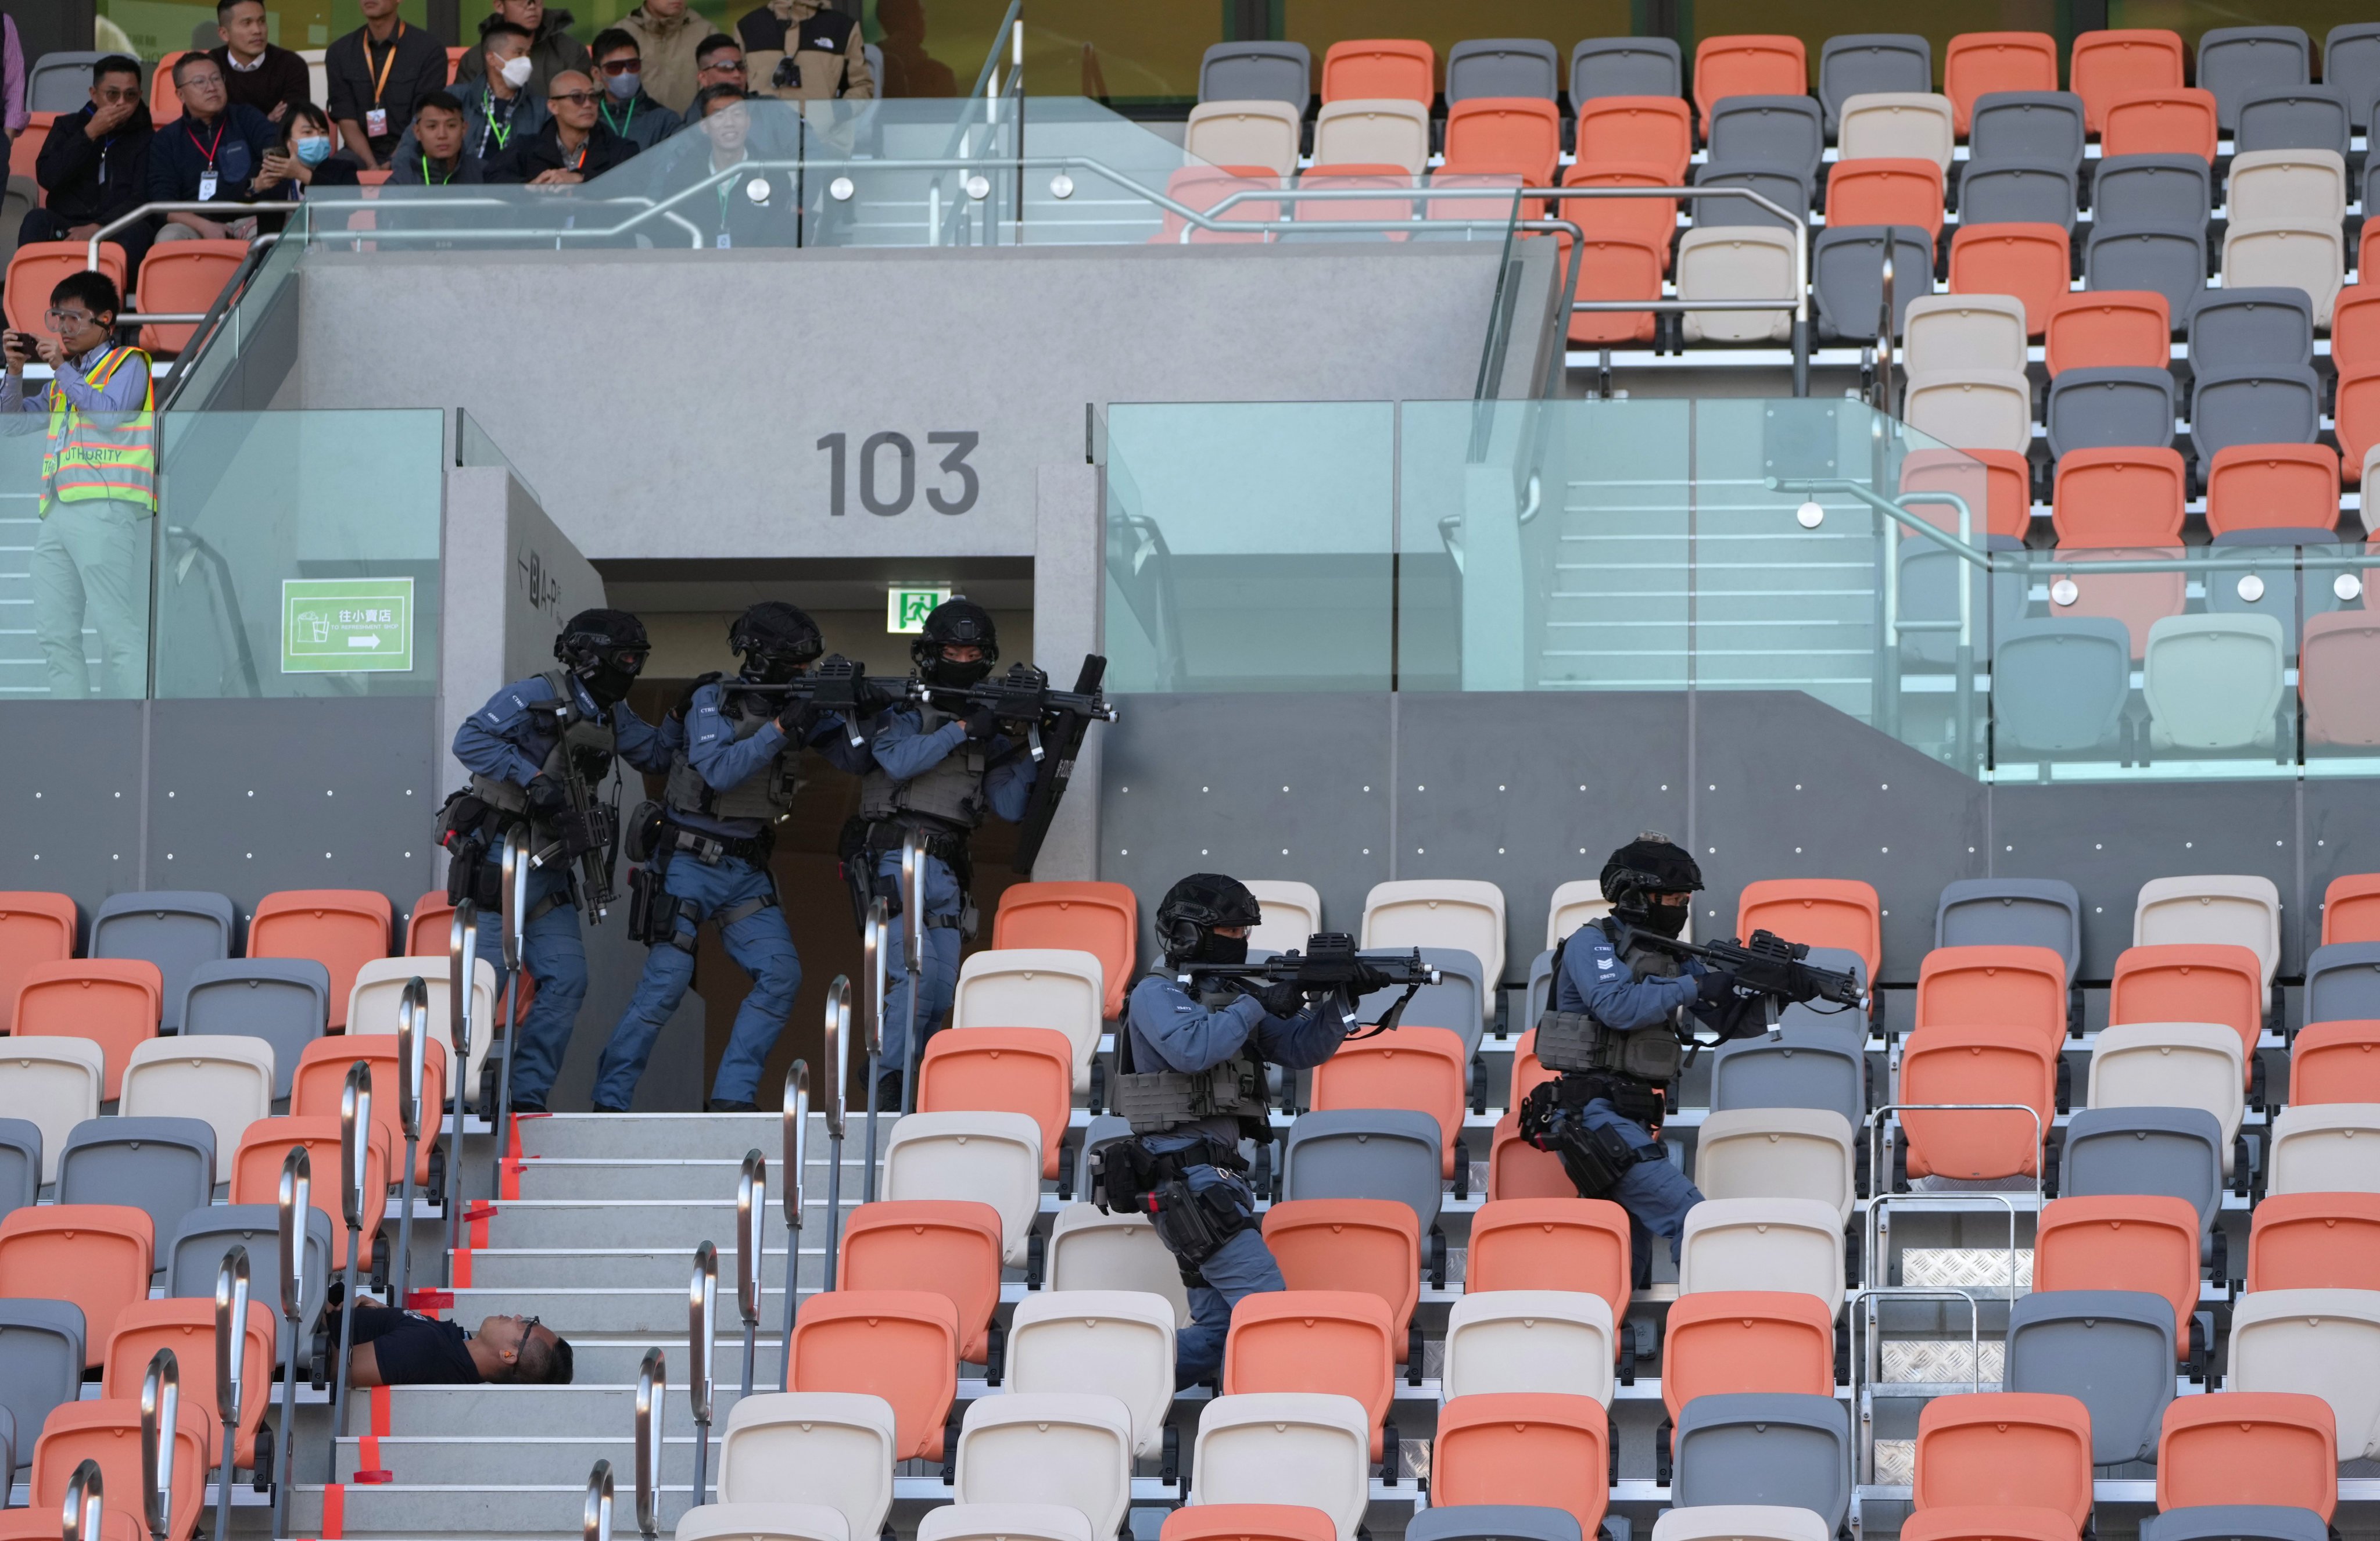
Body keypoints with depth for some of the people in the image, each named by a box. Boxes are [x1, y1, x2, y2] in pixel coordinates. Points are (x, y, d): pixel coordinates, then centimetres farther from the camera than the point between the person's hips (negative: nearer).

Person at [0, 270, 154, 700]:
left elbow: (109, 413, -11)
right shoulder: (63, 380, 25)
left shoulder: (127, 363, 5)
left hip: (104, 507, -8)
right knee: (54, 632, 4)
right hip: (58, 512, 8)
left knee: (116, 626, -13)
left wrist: (63, 369, -7)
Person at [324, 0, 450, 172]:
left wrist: (393, 164, -20)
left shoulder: (429, 50, -1)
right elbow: (347, 121, 1)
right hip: (362, 156, 2)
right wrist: (372, 166, -16)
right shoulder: (339, 53, 8)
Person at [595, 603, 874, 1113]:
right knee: (666, 982, -12)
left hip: (746, 870, 6)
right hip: (690, 864, -6)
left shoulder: (797, 705, 5)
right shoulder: (713, 701, -10)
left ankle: (732, 1096, -3)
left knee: (780, 974, -8)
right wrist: (780, 729, -28)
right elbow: (718, 771, -24)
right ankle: (610, 1100, -3)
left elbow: (854, 759, 1)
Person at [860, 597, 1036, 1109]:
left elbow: (1010, 807, 11)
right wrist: (961, 729, -19)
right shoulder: (904, 711, 1)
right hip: (896, 860, -6)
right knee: (916, 971, -20)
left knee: (941, 990, 3)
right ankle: (889, 1083, -16)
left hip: (946, 871, 7)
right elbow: (897, 761, -19)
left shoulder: (988, 732, 17)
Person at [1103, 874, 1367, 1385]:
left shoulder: (1232, 996, 19)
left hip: (1219, 1174, 9)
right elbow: (1191, 1048, -23)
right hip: (1183, 1174, -9)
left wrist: (1341, 1005, -2)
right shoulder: (1157, 994, -4)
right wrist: (1257, 1006, -14)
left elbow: (1300, 1048, 15)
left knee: (1218, 1329, 8)